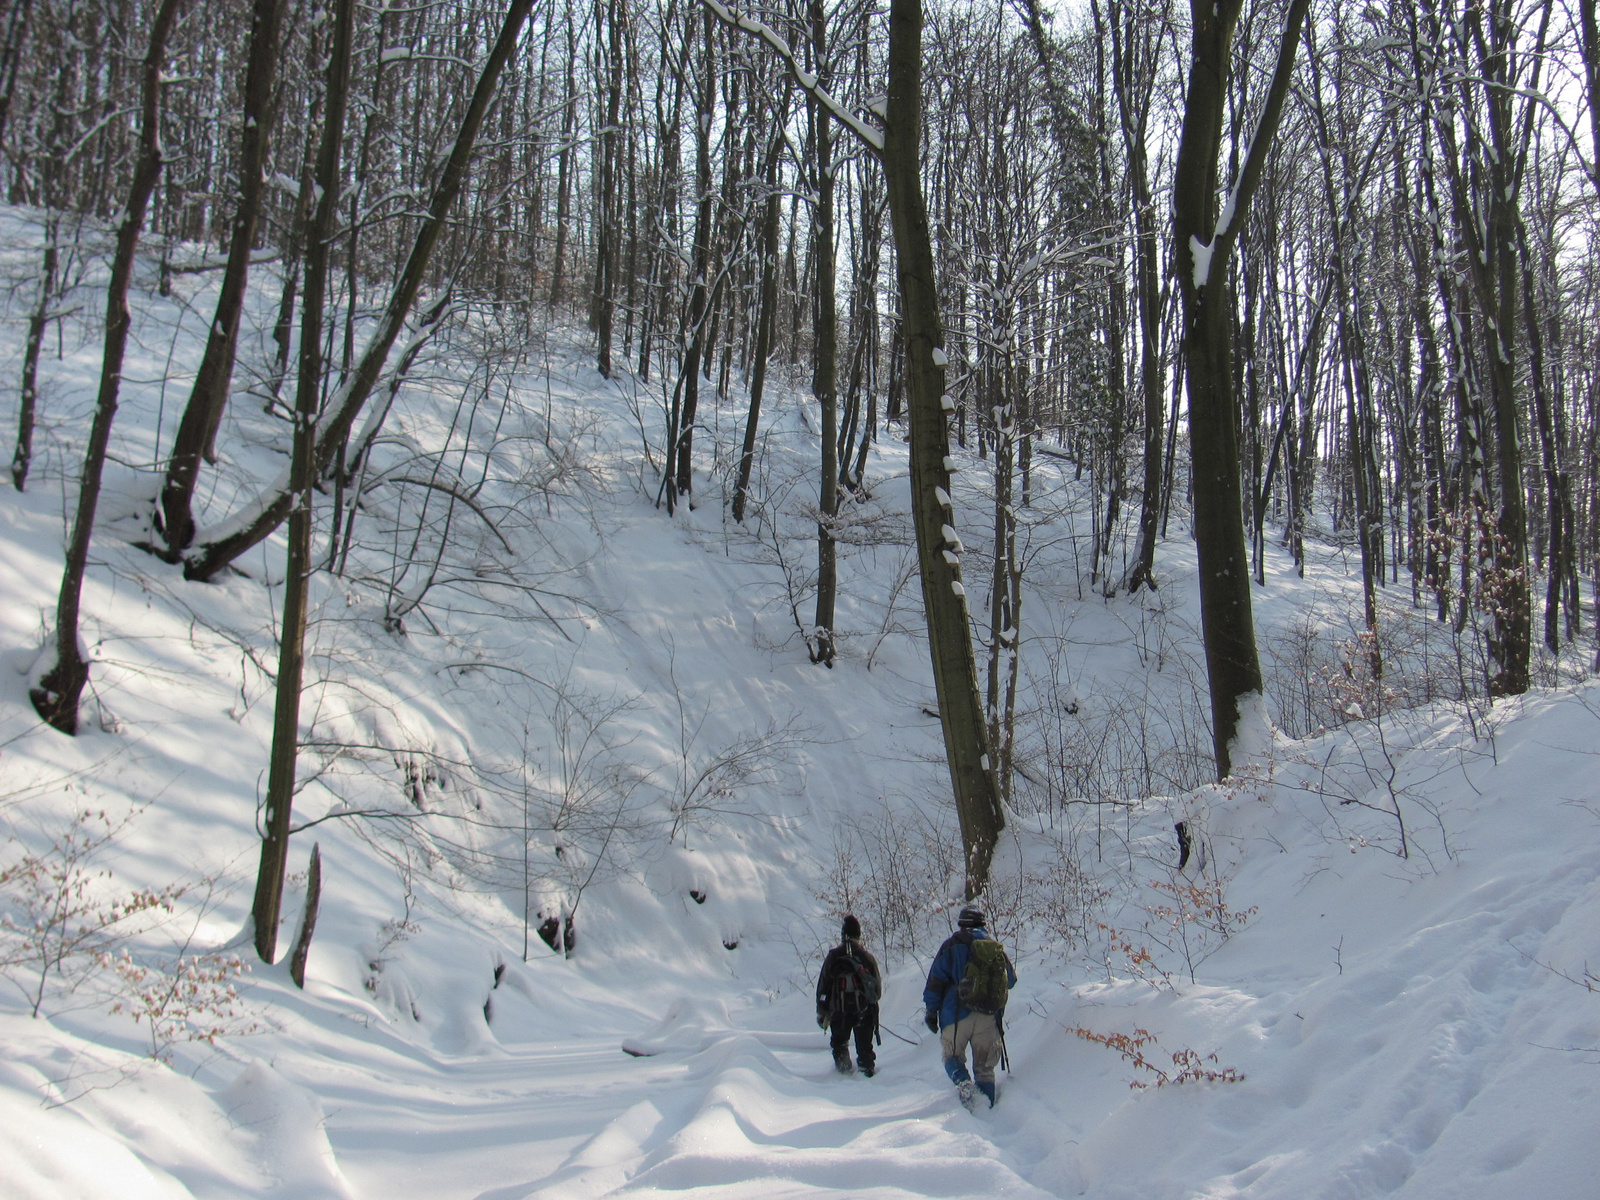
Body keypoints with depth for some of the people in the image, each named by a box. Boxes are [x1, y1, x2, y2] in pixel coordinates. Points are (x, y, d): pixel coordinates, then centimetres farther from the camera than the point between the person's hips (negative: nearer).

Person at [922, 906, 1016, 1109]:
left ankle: (963, 1082, -17)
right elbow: (1010, 980, 21)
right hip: (988, 1016, 3)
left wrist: (931, 1010, 1)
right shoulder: (995, 947, 12)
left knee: (953, 1055, 11)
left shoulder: (952, 944, 3)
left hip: (957, 1013, -2)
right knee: (984, 1066, 13)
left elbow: (936, 979, -3)